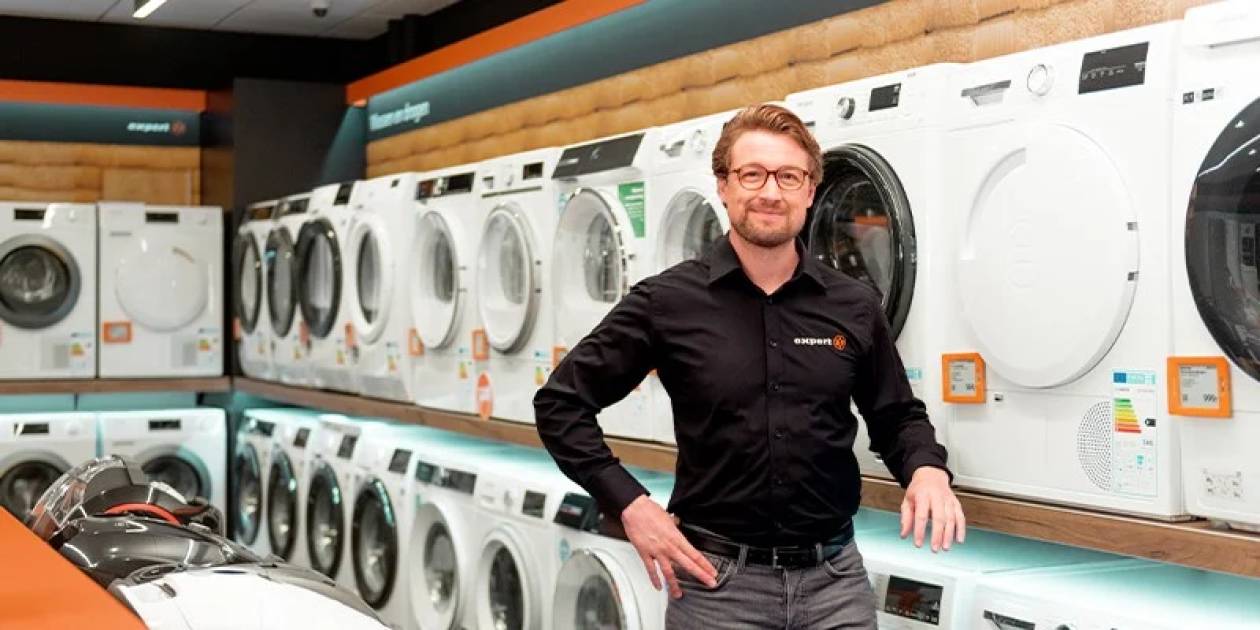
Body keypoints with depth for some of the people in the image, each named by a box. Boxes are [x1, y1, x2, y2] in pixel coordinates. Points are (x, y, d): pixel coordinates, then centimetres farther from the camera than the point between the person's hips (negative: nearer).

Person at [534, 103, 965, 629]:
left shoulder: (854, 307, 3)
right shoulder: (668, 302, -5)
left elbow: (897, 417, 15)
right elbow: (560, 402, 0)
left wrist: (926, 466, -7)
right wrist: (628, 502, -9)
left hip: (833, 575, 2)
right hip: (717, 576, -2)